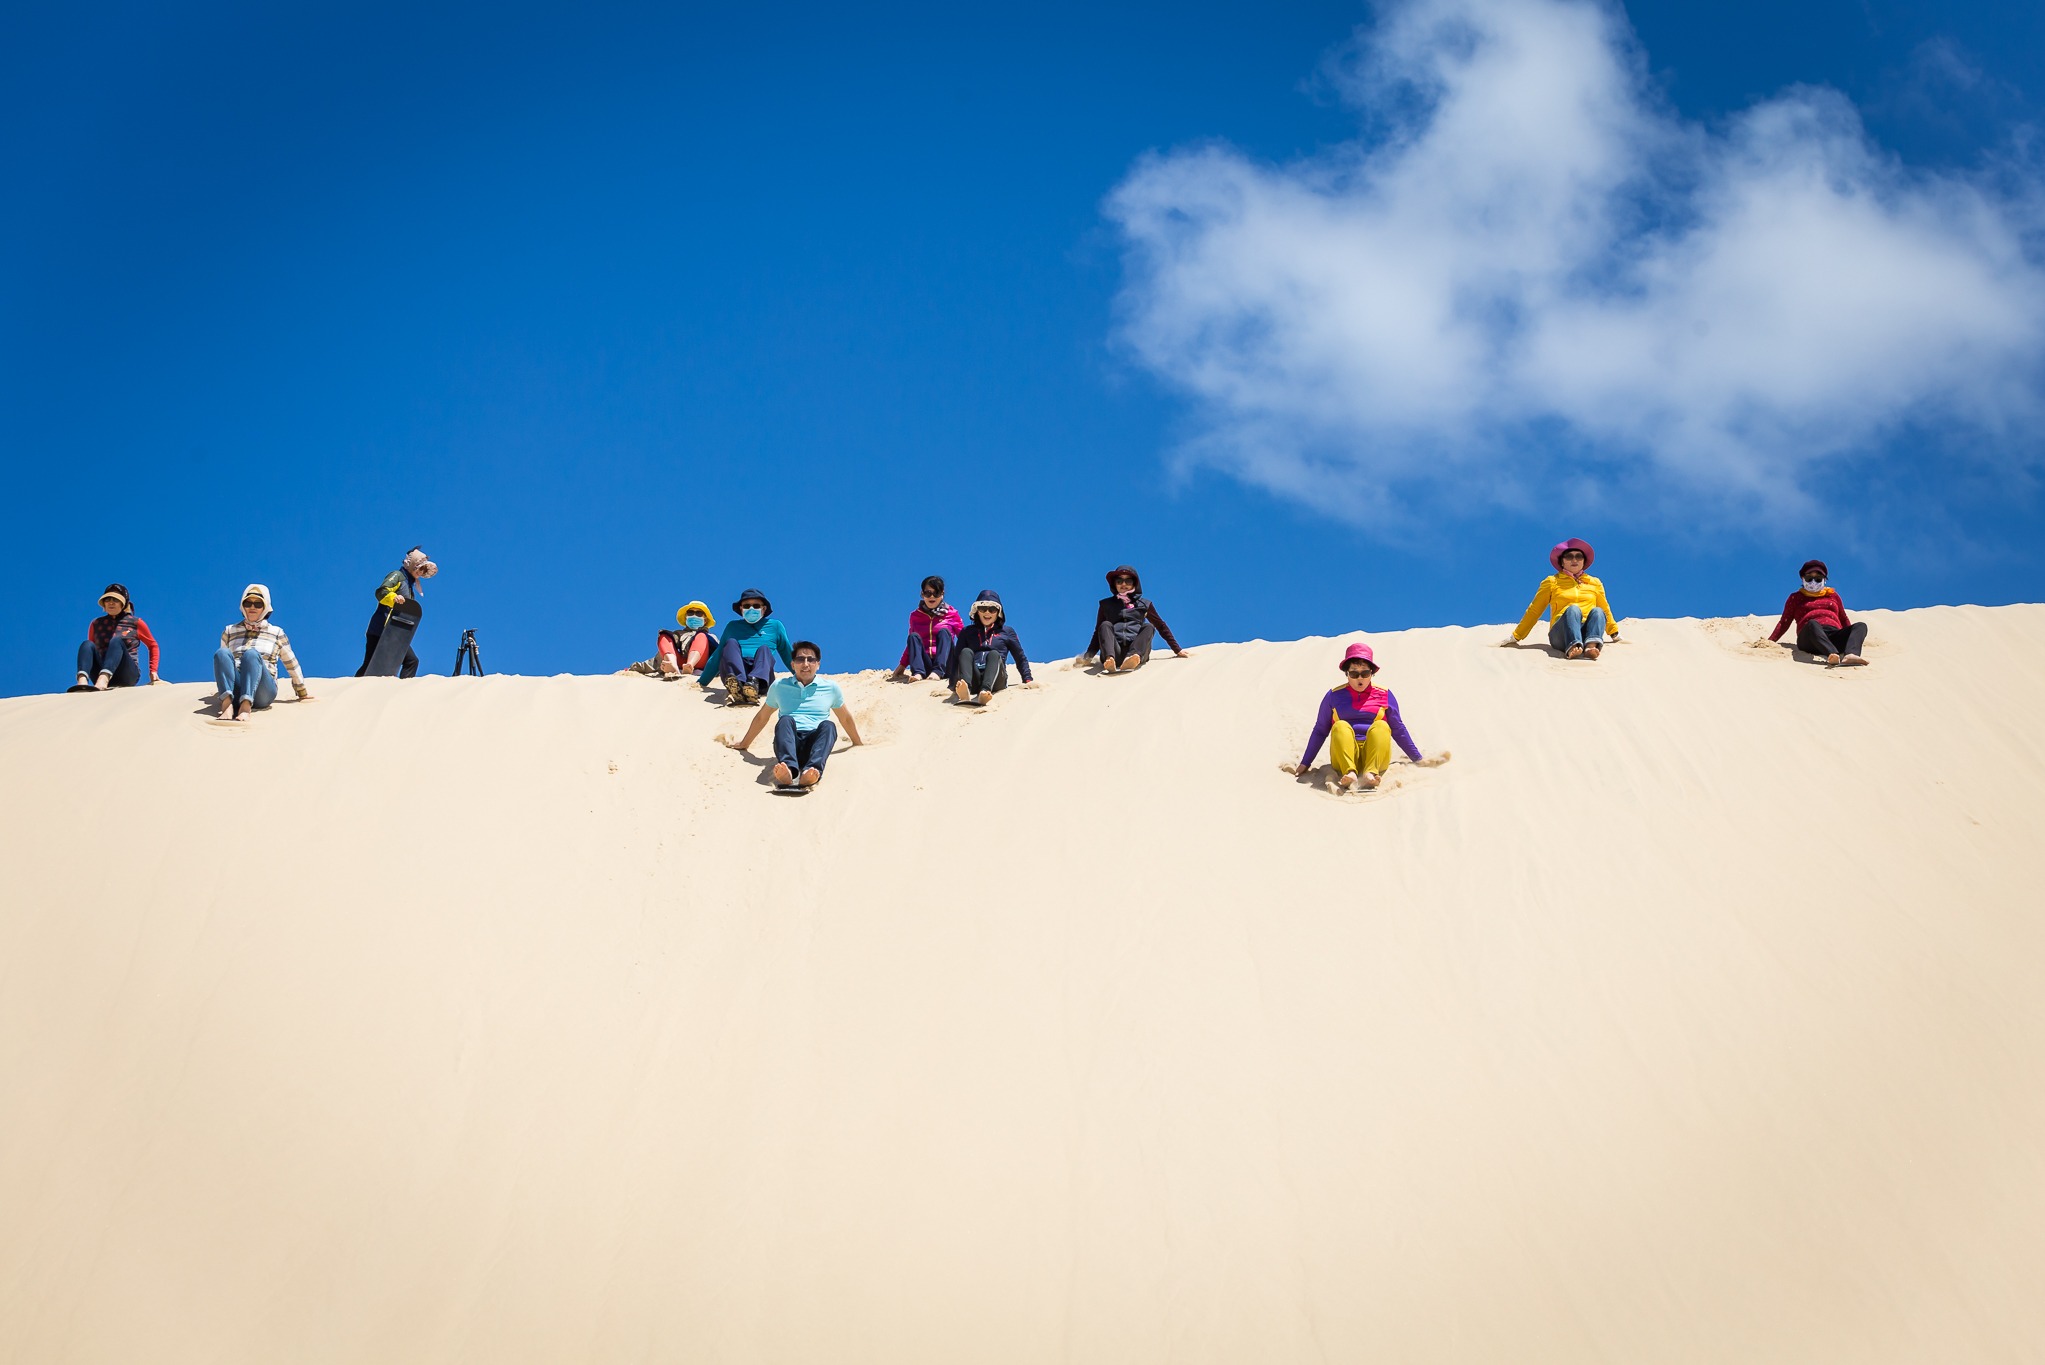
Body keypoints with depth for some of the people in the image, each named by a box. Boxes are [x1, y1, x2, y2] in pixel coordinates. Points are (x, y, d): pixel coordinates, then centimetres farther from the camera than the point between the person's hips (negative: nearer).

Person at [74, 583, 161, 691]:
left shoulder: (136, 623, 11)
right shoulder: (96, 624, 18)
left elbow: (153, 646, 19)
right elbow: (89, 649, 25)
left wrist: (153, 670, 8)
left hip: (127, 676, -3)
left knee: (116, 641, -28)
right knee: (87, 644, -21)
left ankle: (102, 681, -58)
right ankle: (82, 681, -53)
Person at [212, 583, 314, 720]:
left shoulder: (276, 633, 16)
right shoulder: (230, 631, 20)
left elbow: (291, 663, 23)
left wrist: (302, 692, 31)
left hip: (263, 692, -2)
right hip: (236, 693, 2)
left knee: (251, 654, -31)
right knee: (222, 653, -26)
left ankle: (245, 707, -54)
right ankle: (227, 704, -49)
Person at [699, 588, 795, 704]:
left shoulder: (775, 626, 26)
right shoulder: (733, 626, 28)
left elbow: (788, 656, 27)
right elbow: (717, 656, 29)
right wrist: (701, 682, 22)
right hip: (733, 673, 1)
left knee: (764, 648, -28)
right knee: (731, 643, -25)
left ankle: (754, 684, -61)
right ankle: (735, 683, -57)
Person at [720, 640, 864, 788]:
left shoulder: (831, 688, 16)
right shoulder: (779, 686, 17)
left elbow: (846, 718, 28)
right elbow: (762, 717, 27)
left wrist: (858, 742, 36)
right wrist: (744, 744, 33)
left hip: (815, 743, 0)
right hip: (789, 742, 0)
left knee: (828, 725, -33)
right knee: (785, 720, -33)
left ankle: (812, 771, -61)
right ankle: (789, 769, -62)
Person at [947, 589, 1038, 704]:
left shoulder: (1007, 632, 24)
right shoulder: (968, 632, 25)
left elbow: (1020, 658, 22)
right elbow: (956, 657, 17)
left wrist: (1028, 680, 7)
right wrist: (953, 684, 3)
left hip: (995, 680, -1)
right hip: (973, 681, 1)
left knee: (993, 654, -31)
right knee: (966, 652, -27)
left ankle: (985, 691, -62)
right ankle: (965, 691, -58)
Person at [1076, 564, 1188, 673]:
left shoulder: (1144, 604, 22)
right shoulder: (1106, 604, 22)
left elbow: (1161, 626, 22)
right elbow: (1098, 632, 19)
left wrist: (1177, 650, 14)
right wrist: (1088, 656, 4)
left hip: (1137, 650, 0)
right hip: (1114, 652, 0)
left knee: (1148, 627, -23)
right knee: (1105, 625, -23)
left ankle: (1133, 657, -54)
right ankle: (1109, 659, -53)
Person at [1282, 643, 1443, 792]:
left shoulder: (1384, 695, 13)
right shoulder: (1335, 696, 12)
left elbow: (1398, 730, 20)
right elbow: (1320, 731, 17)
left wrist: (1418, 759, 19)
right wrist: (1304, 765, 14)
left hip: (1374, 755, 0)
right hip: (1344, 756, 0)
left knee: (1381, 726, -27)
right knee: (1341, 726, -27)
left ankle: (1371, 773, -47)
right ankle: (1349, 773, -48)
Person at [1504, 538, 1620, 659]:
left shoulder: (1595, 583, 25)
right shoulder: (1552, 582, 18)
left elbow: (1604, 610, 36)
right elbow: (1534, 611, 17)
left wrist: (1615, 634, 38)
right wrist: (1516, 637, 14)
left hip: (1588, 631, 2)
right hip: (1561, 634, -2)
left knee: (1597, 611, -29)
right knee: (1573, 609, -34)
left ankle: (1591, 646, -56)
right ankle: (1572, 648, -61)